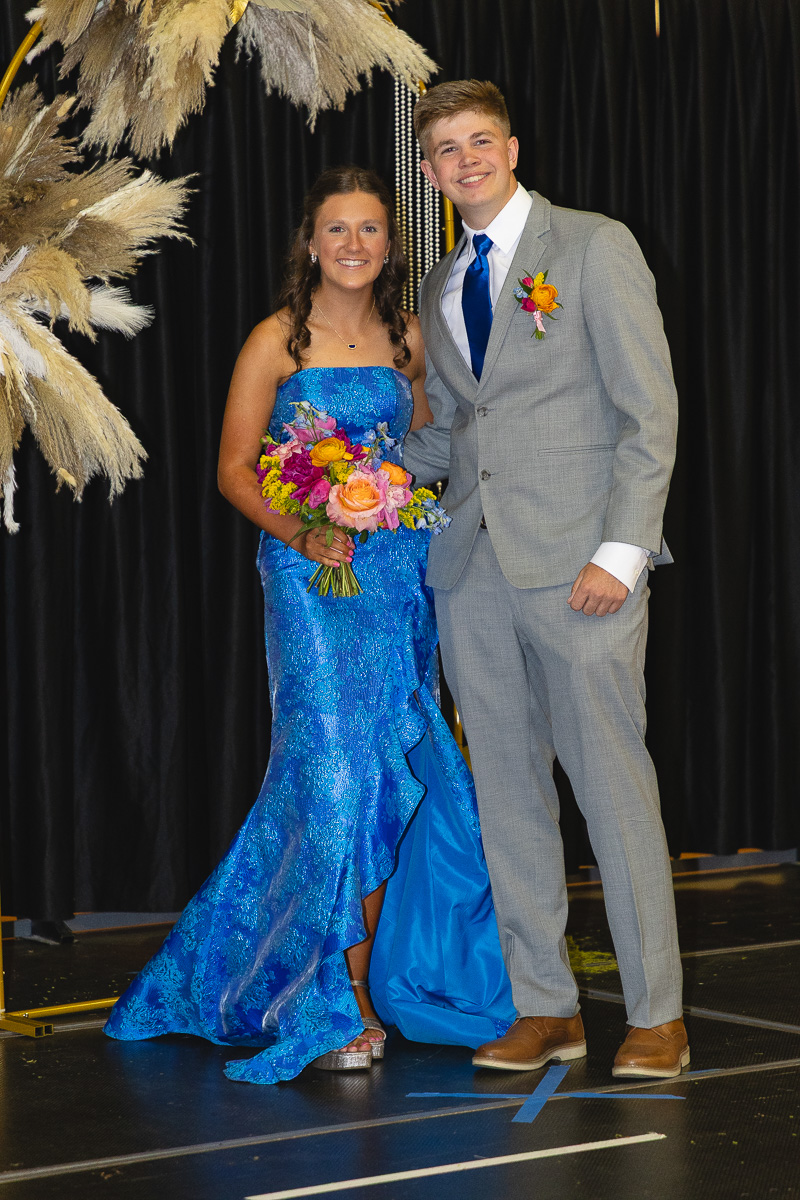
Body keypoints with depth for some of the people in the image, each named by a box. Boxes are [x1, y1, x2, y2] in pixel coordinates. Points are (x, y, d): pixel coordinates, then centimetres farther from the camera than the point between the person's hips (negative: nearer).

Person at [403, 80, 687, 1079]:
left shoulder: (595, 247, 0)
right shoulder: (438, 292, 18)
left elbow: (649, 409, -6)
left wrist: (622, 549, -14)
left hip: (578, 563, -6)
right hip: (473, 569, 6)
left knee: (612, 783, -5)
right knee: (507, 791, 6)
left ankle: (657, 1016, 4)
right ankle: (545, 1007, 14)